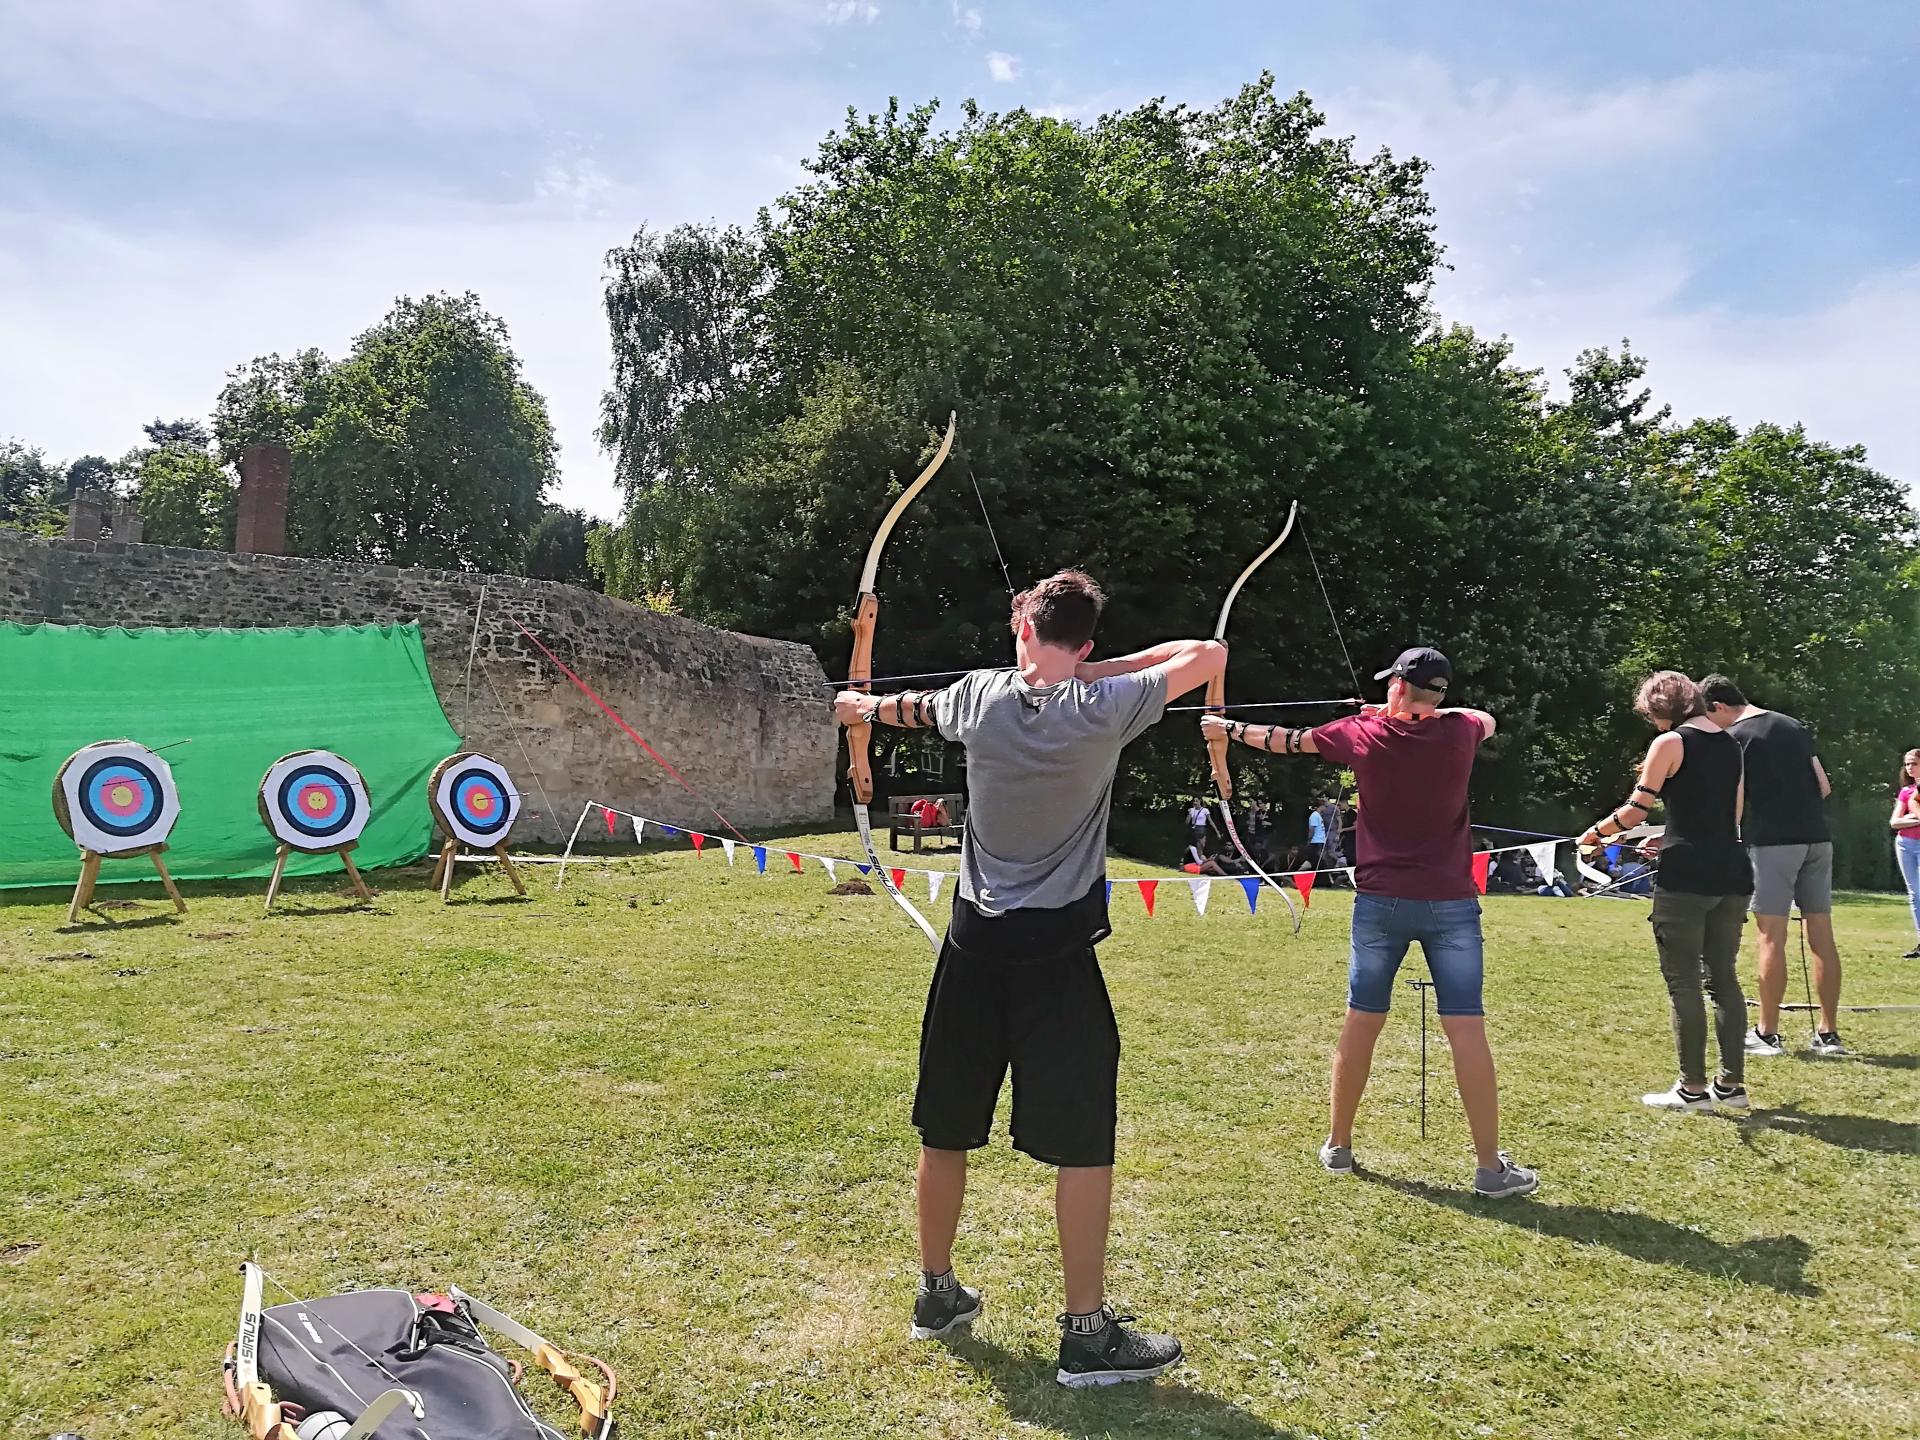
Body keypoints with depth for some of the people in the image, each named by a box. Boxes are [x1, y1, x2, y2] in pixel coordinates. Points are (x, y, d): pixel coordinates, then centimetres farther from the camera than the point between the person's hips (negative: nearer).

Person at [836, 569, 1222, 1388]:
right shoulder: (1103, 708, -10)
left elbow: (912, 708, 22)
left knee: (947, 1127, 16)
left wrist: (862, 706, 44)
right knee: (1084, 1139, 5)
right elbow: (1211, 654, 0)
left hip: (976, 943, 4)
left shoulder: (980, 695, 0)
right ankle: (1088, 1333, 11)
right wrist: (1102, 671, 3)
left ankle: (936, 1293, 32)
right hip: (1058, 952, -4)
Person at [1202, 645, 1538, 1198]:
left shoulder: (1363, 733, -2)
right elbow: (1487, 718, 24)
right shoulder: (1460, 733, -1)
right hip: (1450, 904, 0)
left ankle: (1337, 1146, 22)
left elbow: (1287, 739, 12)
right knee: (1466, 1028, 0)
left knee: (1360, 1024, 10)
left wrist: (1228, 728, 28)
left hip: (1381, 902, 1)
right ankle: (1490, 1167, 4)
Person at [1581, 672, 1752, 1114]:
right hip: (1732, 874, 7)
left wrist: (1594, 833, 9)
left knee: (1683, 981, 0)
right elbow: (1730, 816, 20)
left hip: (1686, 877, -7)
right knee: (1724, 977, 14)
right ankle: (1731, 1083, 18)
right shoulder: (1731, 744, 15)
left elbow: (1635, 810, -8)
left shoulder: (1670, 742, -6)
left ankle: (1693, 1089, 4)